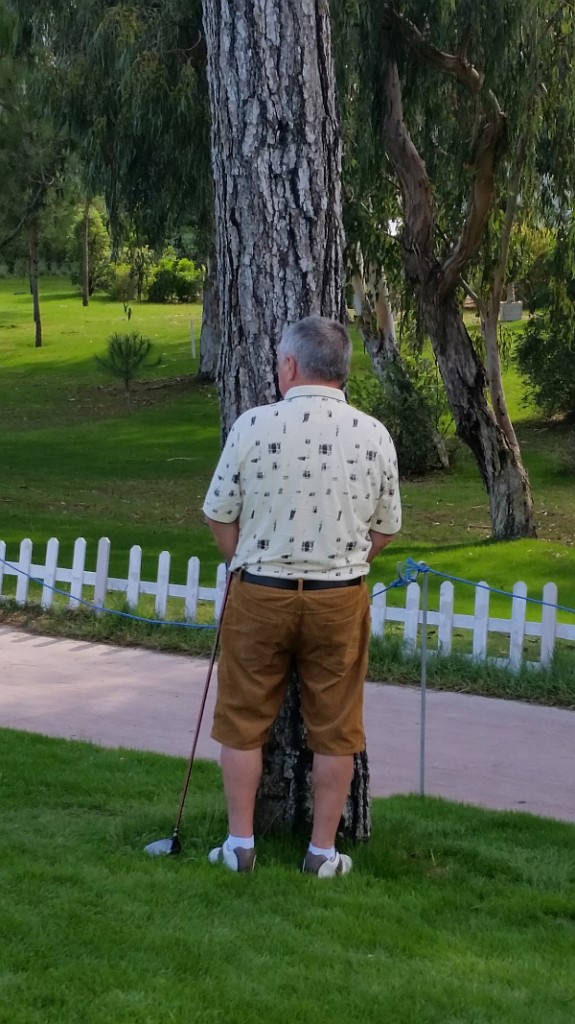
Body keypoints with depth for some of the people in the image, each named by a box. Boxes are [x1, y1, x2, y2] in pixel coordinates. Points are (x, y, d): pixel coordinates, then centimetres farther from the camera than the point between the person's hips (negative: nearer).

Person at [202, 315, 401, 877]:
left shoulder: (253, 425, -10)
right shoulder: (374, 435, -4)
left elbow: (219, 515, -3)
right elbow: (385, 530, 4)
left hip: (259, 594, -1)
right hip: (340, 598, 1)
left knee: (243, 721, 12)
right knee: (333, 729, 11)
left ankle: (240, 843, 18)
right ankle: (323, 852, 17)